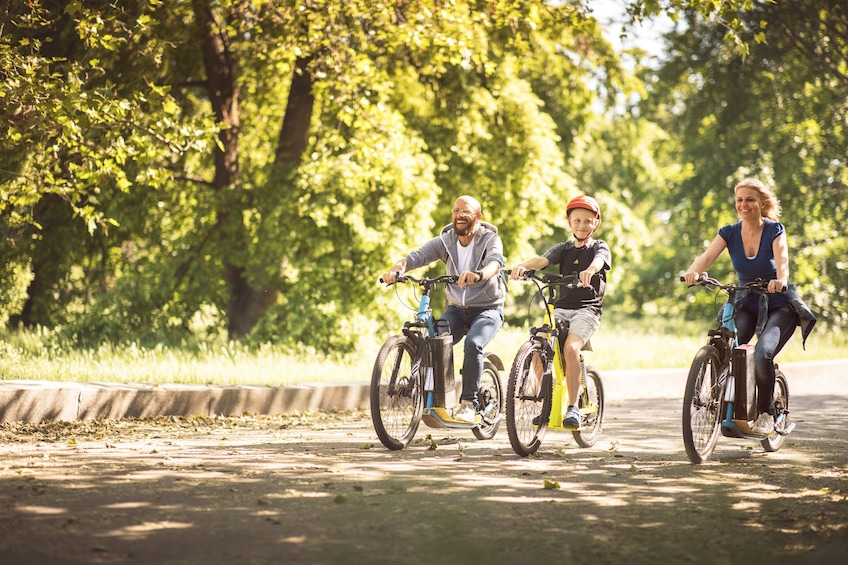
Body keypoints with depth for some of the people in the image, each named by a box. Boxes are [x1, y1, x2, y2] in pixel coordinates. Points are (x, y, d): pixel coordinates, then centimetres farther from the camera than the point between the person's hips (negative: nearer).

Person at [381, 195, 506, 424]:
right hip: (456, 308, 4)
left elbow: (495, 263, -33)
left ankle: (468, 403, -18)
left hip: (487, 309, -4)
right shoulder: (445, 240, -3)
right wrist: (398, 268, -41)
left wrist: (478, 274, -57)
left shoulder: (490, 239, -12)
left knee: (472, 345, -31)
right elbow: (417, 255, -18)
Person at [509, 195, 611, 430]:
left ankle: (573, 408, -20)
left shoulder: (600, 247, 5)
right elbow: (542, 260, -6)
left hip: (587, 309, -4)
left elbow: (599, 260, -20)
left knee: (571, 348, -29)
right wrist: (522, 266, -29)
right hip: (561, 308, 4)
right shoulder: (563, 249, 14)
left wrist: (589, 270, -45)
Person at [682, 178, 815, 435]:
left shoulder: (774, 230, -12)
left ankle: (766, 413, -7)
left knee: (763, 354, -28)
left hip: (779, 306, -3)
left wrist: (780, 280, -54)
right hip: (747, 305, 3)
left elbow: (782, 259, -31)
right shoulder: (729, 233, -5)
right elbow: (707, 257, -21)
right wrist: (693, 272, -44)